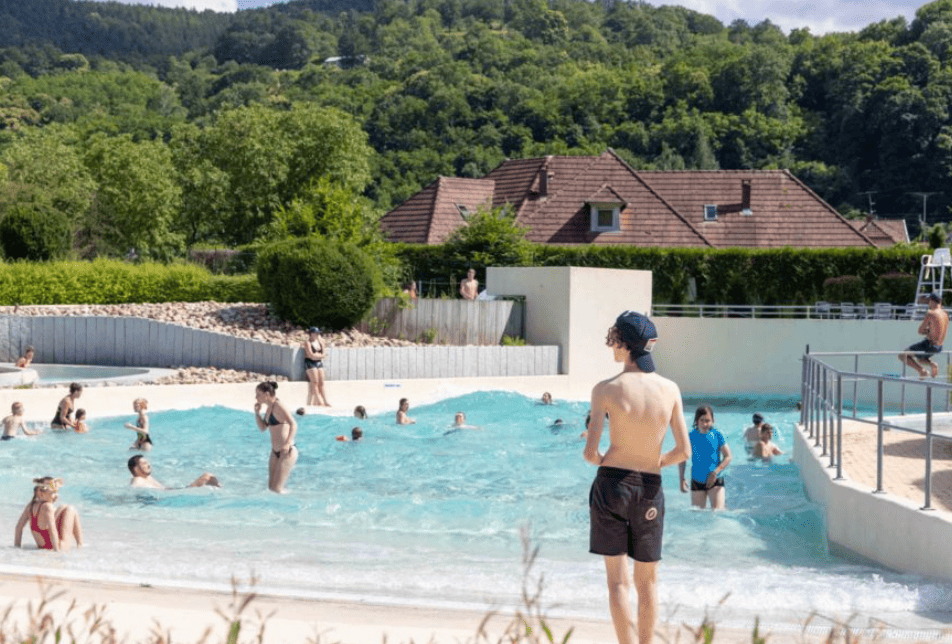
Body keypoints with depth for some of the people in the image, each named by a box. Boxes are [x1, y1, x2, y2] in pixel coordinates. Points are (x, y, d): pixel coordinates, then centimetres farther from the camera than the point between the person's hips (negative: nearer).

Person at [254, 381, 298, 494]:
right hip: (275, 452, 10)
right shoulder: (269, 408, 13)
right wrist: (257, 412, 11)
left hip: (287, 451, -10)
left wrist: (287, 444, -36)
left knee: (277, 489, -12)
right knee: (271, 487, 10)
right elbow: (262, 427, 25)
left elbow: (293, 424, -26)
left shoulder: (278, 406, -14)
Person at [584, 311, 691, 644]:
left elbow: (590, 452, -11)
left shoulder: (606, 389, -12)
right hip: (650, 488, 2)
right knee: (648, 581, 16)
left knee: (617, 579, 5)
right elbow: (683, 451, -2)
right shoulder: (670, 389, -4)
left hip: (611, 483, -2)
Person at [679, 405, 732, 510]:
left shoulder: (717, 435, -5)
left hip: (715, 481, -1)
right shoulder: (691, 437, -3)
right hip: (697, 481, 1)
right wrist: (682, 479, -5)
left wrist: (715, 472, -16)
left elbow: (728, 457, -4)